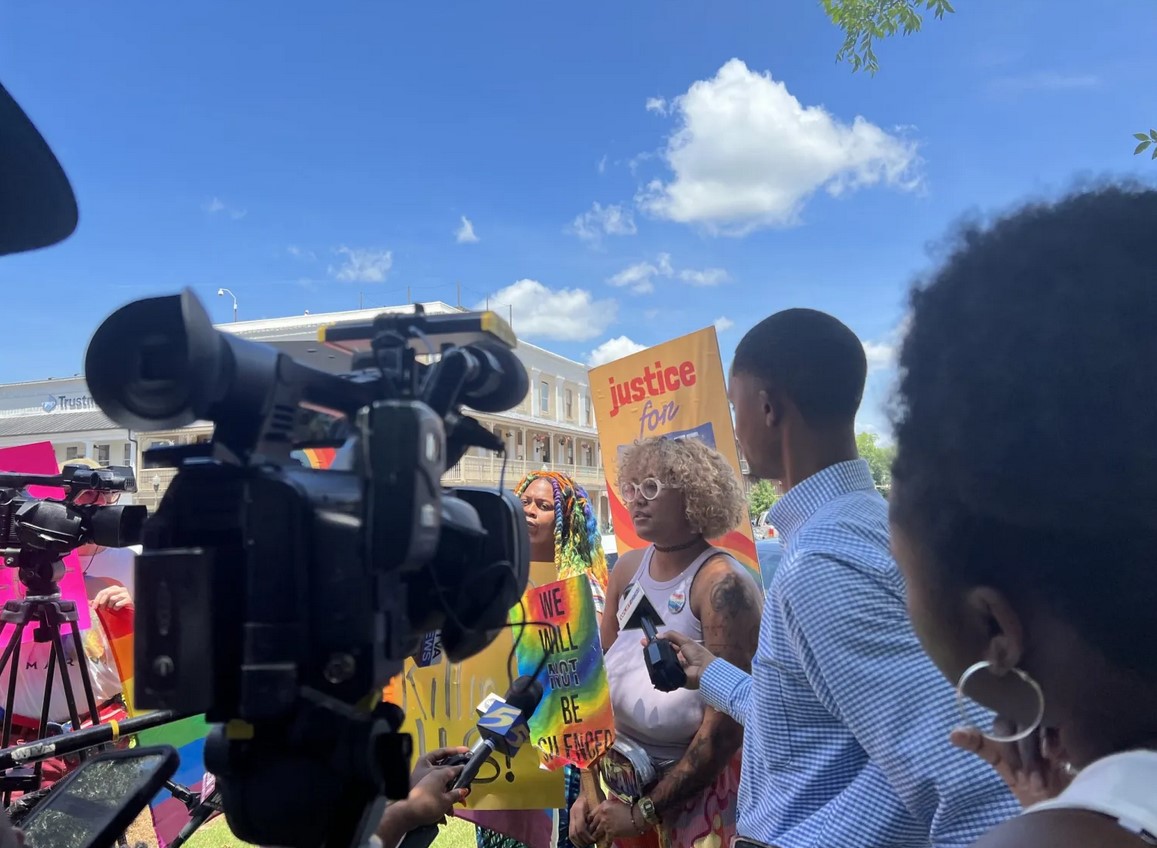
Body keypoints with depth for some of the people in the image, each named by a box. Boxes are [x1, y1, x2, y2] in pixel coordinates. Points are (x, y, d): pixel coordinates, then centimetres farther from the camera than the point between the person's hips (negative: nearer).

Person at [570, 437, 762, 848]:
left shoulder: (722, 583, -21)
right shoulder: (628, 568, -2)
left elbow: (726, 721, -22)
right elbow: (598, 674, 5)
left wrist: (646, 811, -16)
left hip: (701, 784, -6)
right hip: (622, 773, 6)